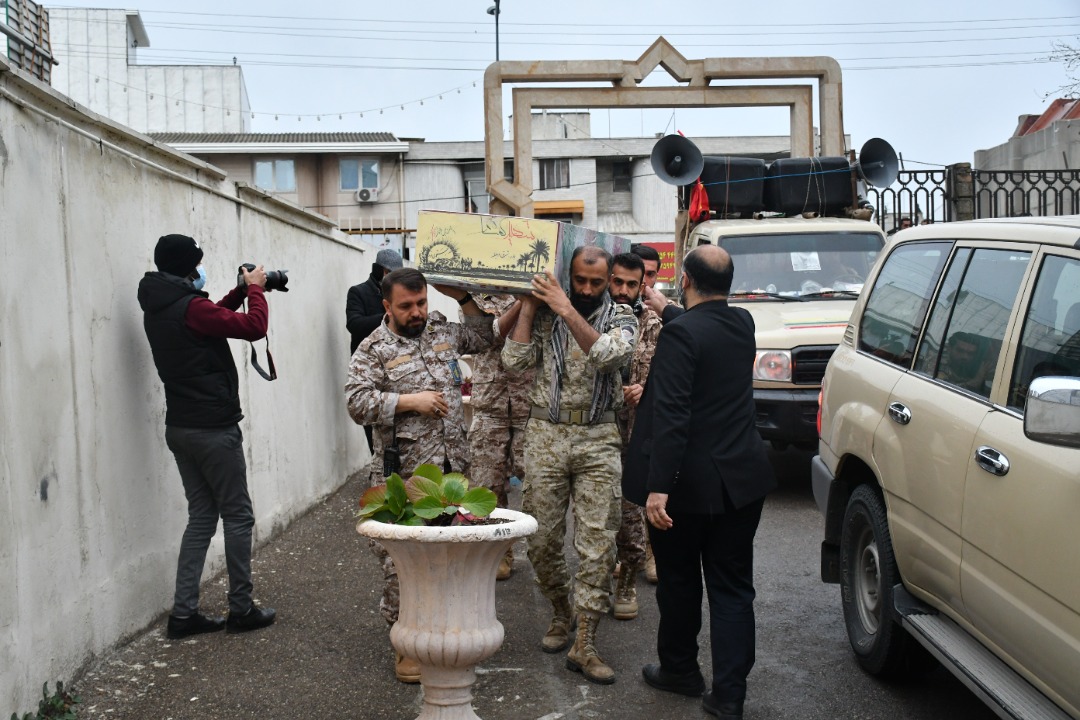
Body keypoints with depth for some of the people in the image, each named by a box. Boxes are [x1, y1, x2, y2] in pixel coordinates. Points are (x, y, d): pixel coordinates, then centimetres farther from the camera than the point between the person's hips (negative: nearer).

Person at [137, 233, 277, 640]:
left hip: (181, 427, 9)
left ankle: (184, 613, 10)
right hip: (213, 429, -9)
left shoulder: (157, 310, 10)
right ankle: (241, 610, 11)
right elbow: (254, 327, -19)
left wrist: (240, 292, 17)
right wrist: (255, 289, -3)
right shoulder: (190, 307, -18)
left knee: (202, 515, 13)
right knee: (237, 515, 3)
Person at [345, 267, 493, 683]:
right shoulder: (373, 349, -4)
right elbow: (357, 402, -12)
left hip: (452, 469, 5)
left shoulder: (443, 331, 11)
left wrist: (463, 297, 12)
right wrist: (410, 401, -17)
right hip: (402, 476, -5)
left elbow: (484, 338, 23)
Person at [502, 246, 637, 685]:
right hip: (546, 434, 1)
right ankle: (562, 615, 28)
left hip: (597, 439, -1)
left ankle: (584, 644, -1)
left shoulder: (621, 318, 3)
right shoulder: (544, 314, 6)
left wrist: (567, 310, -19)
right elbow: (515, 362, -3)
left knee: (597, 543, -6)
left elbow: (608, 355, -18)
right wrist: (528, 305, -3)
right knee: (542, 540, 5)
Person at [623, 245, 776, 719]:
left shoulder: (680, 333, -18)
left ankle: (679, 670, 31)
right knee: (732, 587, 9)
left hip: (689, 483, -5)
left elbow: (671, 415, -24)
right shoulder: (743, 325, 4)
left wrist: (658, 487, -25)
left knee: (679, 582, 14)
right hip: (741, 480, 6)